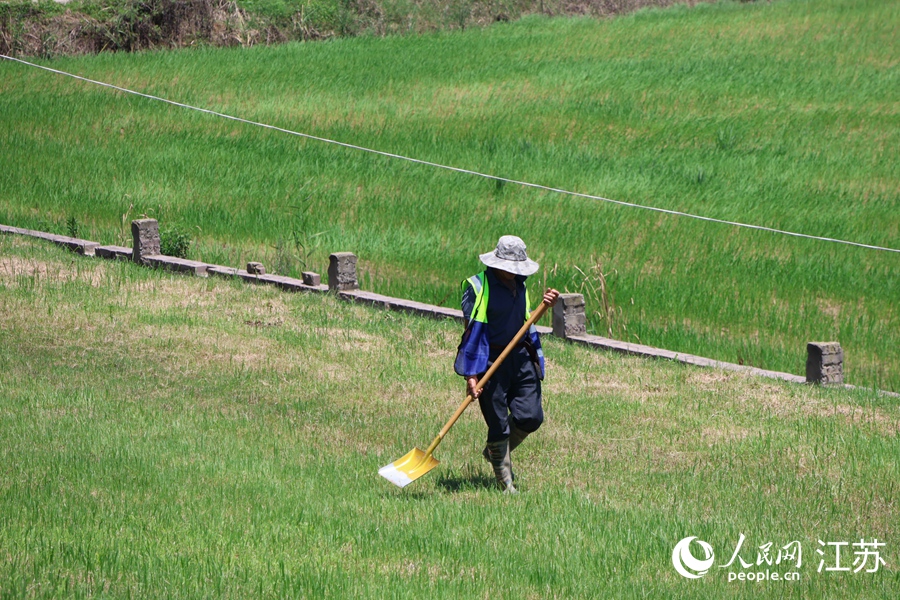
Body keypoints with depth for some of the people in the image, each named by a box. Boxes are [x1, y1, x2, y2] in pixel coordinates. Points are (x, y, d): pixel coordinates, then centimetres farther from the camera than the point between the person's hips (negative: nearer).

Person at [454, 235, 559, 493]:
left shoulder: (520, 285, 12)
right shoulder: (477, 287, -10)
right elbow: (472, 331, -14)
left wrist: (544, 306, 4)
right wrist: (471, 375, -19)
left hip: (521, 357, 6)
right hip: (490, 361, -6)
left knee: (531, 417, 0)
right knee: (498, 424, -1)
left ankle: (494, 452, 28)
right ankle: (505, 483, 14)